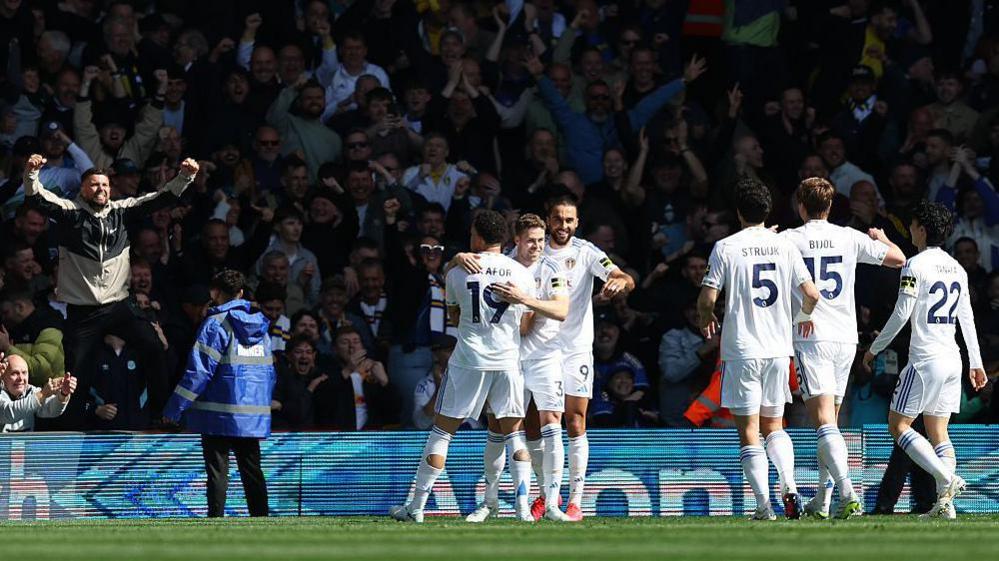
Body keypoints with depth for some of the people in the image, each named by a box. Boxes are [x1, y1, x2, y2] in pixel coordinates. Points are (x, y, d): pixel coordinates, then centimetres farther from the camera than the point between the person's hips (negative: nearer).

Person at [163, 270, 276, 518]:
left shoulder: (216, 324, -8)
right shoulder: (259, 327, 12)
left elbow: (199, 370, -13)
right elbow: (269, 373, 18)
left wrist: (174, 408, -9)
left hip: (220, 414, -6)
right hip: (253, 417, 6)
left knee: (217, 471, -5)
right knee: (252, 472, 11)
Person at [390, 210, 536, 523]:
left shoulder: (458, 272, -2)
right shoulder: (521, 274, 2)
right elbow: (524, 326, 9)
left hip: (468, 362, -2)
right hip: (508, 360, 2)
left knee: (442, 431, 6)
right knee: (514, 434, 11)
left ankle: (417, 506, 8)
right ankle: (523, 506, 0)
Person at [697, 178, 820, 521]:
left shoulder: (725, 248, -6)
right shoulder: (785, 247, 3)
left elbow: (707, 298, -10)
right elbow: (811, 294, 1)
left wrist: (706, 318, 14)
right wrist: (804, 317, 24)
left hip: (741, 350, -4)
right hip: (778, 348, 4)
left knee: (748, 430, 1)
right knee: (774, 425, 17)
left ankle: (764, 504, -6)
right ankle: (788, 485, -6)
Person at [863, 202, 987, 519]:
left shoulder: (916, 266, -10)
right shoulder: (956, 268, 13)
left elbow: (901, 315, -12)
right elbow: (967, 318, 16)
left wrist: (875, 349, 0)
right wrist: (976, 363, 20)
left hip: (925, 360, -7)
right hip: (952, 360, 7)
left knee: (898, 425, -1)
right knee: (938, 431, 9)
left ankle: (947, 477, -17)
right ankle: (944, 502, -2)